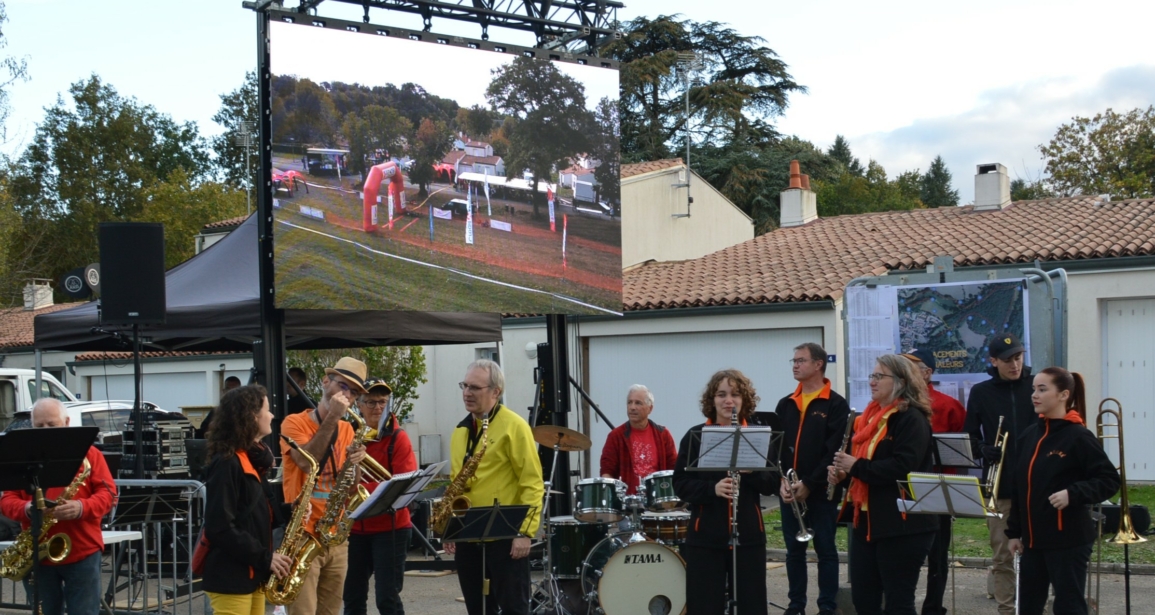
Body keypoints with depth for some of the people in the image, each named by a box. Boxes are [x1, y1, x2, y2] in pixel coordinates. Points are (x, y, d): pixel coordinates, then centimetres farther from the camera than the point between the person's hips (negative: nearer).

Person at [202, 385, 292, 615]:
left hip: (252, 574, 10)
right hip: (230, 577, -10)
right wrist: (264, 557, -19)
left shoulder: (254, 459, 14)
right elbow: (220, 528, -21)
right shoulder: (226, 463, -15)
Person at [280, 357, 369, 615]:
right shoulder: (295, 422, -5)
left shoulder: (347, 430, 13)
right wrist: (332, 417, -19)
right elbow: (307, 462, -22)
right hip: (302, 536, -6)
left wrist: (354, 462, -12)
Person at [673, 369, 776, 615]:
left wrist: (751, 472, -17)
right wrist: (712, 488, -19)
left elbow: (772, 485, 3)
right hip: (705, 537, -1)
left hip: (749, 534, 1)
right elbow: (680, 484, -2)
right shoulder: (695, 436, 0)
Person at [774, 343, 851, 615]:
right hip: (789, 491, 5)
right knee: (794, 549, 10)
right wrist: (781, 481, -7)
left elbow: (835, 450, -12)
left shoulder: (836, 405, -5)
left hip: (821, 491, -5)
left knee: (825, 549, 1)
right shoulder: (785, 405, 12)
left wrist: (809, 484, -16)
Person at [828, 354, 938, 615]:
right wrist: (841, 471, 3)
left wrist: (856, 466, -21)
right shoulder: (871, 416, 15)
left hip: (902, 524, -9)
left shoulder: (911, 418, -12)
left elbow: (903, 466, -25)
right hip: (866, 520, 9)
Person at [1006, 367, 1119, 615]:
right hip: (1033, 539, 7)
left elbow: (1110, 480, -13)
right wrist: (1014, 531, 13)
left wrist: (1073, 494, -26)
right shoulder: (1030, 435, 8)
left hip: (1069, 540, -7)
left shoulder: (1078, 437, -11)